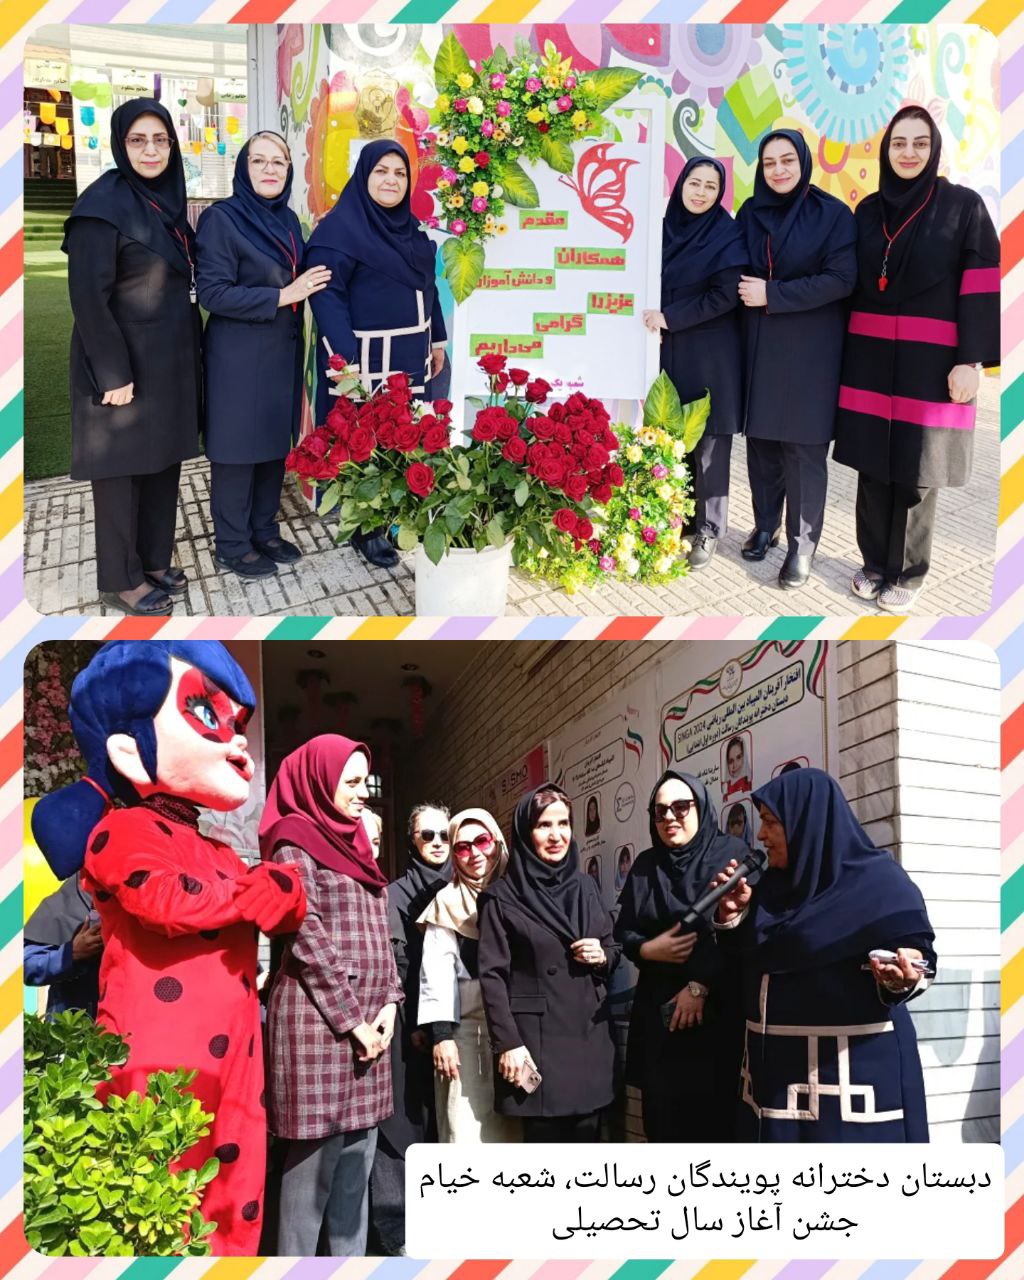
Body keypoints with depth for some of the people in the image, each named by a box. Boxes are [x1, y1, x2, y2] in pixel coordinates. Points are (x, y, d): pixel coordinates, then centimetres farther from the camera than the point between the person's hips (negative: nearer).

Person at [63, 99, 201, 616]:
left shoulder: (168, 199, 8)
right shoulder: (103, 204, -16)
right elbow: (87, 296, -19)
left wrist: (190, 352, 13)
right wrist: (114, 374, -20)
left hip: (171, 357, 8)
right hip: (125, 360, -8)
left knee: (163, 460, 14)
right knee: (122, 466, 3)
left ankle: (153, 559, 28)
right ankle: (119, 579, 14)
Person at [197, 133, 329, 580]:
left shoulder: (287, 220, 10)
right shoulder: (220, 218, -12)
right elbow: (213, 291, -18)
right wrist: (282, 296, -20)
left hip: (282, 353, 7)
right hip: (239, 356, -7)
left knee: (275, 443, 13)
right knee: (238, 450, 1)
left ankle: (264, 531, 27)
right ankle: (232, 545, 13)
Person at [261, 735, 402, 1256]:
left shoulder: (353, 844, 18)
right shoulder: (296, 843, -6)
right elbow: (308, 938, -13)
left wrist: (387, 1003, 3)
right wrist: (352, 1018, -13)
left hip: (368, 1022, 8)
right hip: (319, 1020, -8)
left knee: (356, 1159, 9)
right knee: (316, 1159, -5)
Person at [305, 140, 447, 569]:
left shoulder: (412, 227, 12)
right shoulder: (341, 226, -12)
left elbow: (427, 286, 21)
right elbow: (327, 294, -18)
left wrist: (437, 340, 19)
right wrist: (345, 359, -25)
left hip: (410, 356, 7)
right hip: (368, 357, -7)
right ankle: (367, 529, 13)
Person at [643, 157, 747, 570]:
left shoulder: (729, 236, -5)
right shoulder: (665, 229, 9)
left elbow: (723, 297, -12)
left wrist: (669, 318, -13)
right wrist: (652, 319, 1)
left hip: (709, 359, -4)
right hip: (667, 351, 4)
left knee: (707, 442, -1)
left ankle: (708, 530, 9)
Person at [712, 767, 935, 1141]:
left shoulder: (879, 880, -9)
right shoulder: (774, 884, 10)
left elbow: (913, 950, -11)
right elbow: (745, 962, 13)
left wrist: (900, 979, -31)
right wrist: (731, 914, -3)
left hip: (852, 1063, -7)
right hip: (776, 1064, 7)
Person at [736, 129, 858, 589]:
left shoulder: (833, 214, -6)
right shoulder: (749, 213, 7)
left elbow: (841, 279, -13)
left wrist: (772, 294, -16)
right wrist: (745, 293, -4)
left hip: (809, 349, -4)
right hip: (758, 345, 4)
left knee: (803, 447, -2)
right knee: (760, 439, 7)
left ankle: (802, 546, 7)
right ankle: (765, 525, 24)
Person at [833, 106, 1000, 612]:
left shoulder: (964, 205, -2)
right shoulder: (868, 210, 9)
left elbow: (981, 288, -6)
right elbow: (851, 282, 12)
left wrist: (970, 360, -13)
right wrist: (842, 350, 8)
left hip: (929, 362, -3)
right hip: (870, 359, 4)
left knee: (915, 474, 2)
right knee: (872, 466, 7)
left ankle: (906, 573, 17)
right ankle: (874, 561, 22)